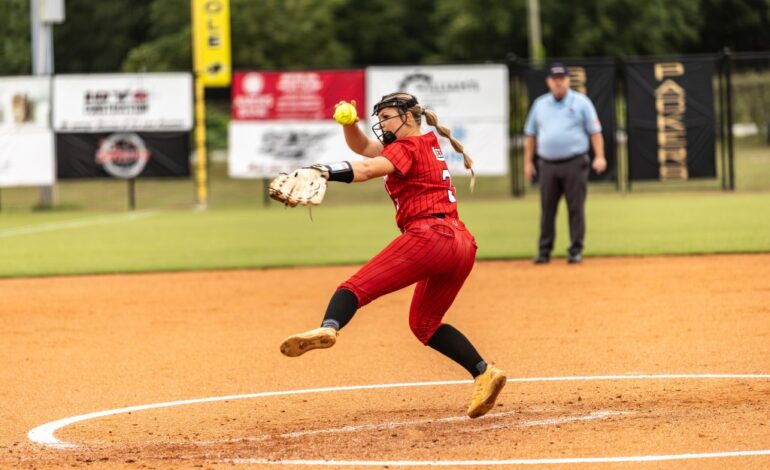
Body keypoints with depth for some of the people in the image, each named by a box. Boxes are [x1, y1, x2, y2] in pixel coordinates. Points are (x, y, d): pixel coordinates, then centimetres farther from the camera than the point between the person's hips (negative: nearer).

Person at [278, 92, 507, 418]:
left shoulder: (408, 147, 0)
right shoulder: (428, 144, 27)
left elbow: (365, 170, -21)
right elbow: (362, 147, 28)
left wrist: (323, 171, -36)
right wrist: (349, 122, 8)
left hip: (429, 236, -9)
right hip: (461, 245, 9)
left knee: (359, 285, -19)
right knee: (424, 323, 22)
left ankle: (328, 327, -49)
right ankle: (484, 373, 10)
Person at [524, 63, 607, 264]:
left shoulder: (581, 102, 3)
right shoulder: (540, 104, 13)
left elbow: (594, 131, 0)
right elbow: (530, 134, 17)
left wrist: (599, 157, -11)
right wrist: (528, 162, 11)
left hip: (574, 164, -3)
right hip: (548, 164, 3)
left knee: (576, 208, -2)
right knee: (547, 209, 3)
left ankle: (576, 251, 3)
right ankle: (544, 251, 9)